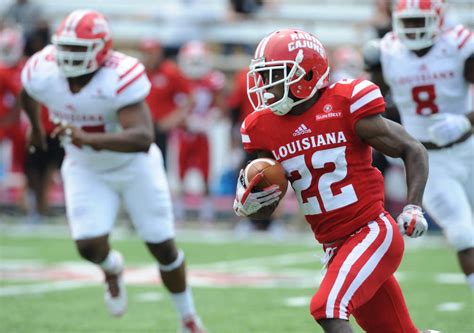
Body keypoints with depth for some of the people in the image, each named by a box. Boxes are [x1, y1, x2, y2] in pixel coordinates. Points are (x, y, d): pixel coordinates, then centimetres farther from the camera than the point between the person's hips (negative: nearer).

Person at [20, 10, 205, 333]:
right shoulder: (43, 73, -21)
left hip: (134, 165, -3)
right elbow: (28, 93, 6)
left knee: (163, 248, 6)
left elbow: (143, 138, -46)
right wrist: (35, 127, 25)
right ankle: (112, 268, 27)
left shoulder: (120, 78, -35)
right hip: (86, 171, 3)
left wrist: (89, 138, -58)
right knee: (90, 247, -13)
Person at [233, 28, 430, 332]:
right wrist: (248, 204, -13)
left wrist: (413, 208, -15)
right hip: (335, 247, 6)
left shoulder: (346, 108, -12)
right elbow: (267, 208, 11)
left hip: (373, 233, -6)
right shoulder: (266, 129, 3)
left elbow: (413, 151, -3)